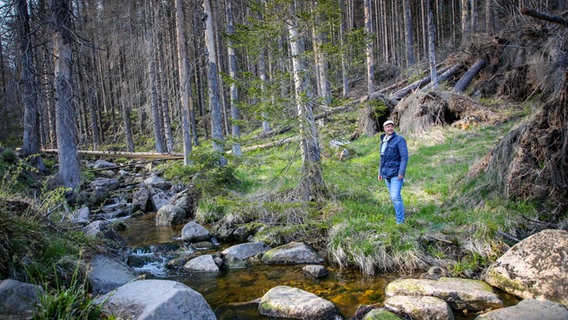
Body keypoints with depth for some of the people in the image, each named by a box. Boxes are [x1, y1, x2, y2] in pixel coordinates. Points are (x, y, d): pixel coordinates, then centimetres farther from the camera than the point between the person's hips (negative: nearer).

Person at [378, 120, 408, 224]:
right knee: (394, 197, 12)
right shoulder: (383, 140, 13)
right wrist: (380, 172, 19)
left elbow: (405, 157, -14)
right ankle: (400, 218, 22)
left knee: (396, 197, -14)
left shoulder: (399, 139, -9)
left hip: (396, 173, -7)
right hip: (387, 174, 7)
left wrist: (401, 173, -20)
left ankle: (400, 221, -10)